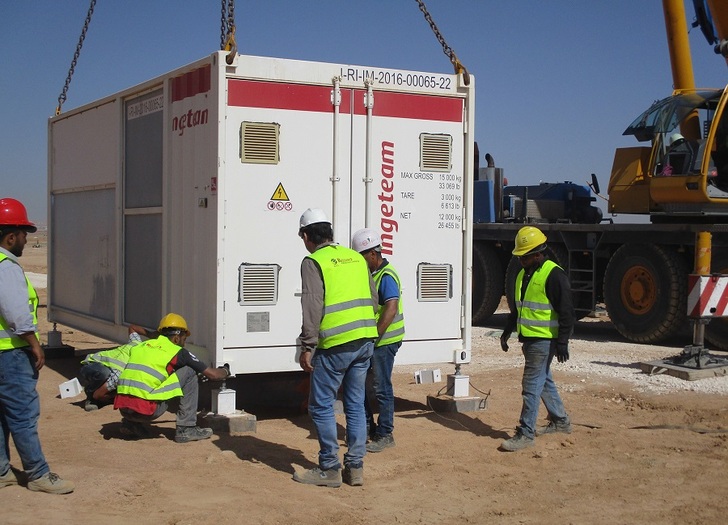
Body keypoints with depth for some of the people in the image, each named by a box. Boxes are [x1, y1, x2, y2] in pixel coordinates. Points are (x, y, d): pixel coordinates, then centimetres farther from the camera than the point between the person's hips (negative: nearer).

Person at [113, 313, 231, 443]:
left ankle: (130, 423, 18)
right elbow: (212, 374, 11)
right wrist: (225, 371, 34)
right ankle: (186, 429, 7)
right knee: (189, 372, 8)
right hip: (144, 410, -6)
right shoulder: (178, 352, 6)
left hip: (122, 408, 6)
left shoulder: (142, 346, 20)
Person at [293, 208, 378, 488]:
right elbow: (373, 300, 18)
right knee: (356, 404, 14)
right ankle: (355, 467, 17)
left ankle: (329, 469, 7)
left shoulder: (314, 262, -5)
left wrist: (307, 346, -11)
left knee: (321, 406, 4)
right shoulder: (356, 257, 15)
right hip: (365, 342, 7)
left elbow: (313, 307, -14)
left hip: (336, 344, -7)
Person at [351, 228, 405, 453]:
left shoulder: (386, 276, -17)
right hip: (369, 339, 10)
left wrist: (374, 337, -27)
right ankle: (368, 426, 25)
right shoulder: (370, 273, 13)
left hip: (384, 341, -10)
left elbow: (391, 310, -28)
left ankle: (385, 435, 9)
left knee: (382, 388, -2)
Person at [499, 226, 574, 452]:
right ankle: (560, 421, 34)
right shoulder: (523, 274, 13)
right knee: (544, 381, 19)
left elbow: (566, 312, -16)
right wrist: (507, 332, 23)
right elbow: (518, 307, 25)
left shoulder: (554, 274, -14)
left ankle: (526, 433, -4)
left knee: (532, 385, -8)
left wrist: (562, 343, -19)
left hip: (544, 340, -9)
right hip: (529, 338, 9)